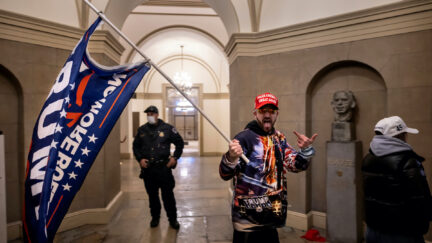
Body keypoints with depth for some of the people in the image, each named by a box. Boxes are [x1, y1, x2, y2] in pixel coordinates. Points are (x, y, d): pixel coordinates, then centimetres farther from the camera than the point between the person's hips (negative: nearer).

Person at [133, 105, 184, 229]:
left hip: (164, 167, -3)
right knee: (152, 194, 13)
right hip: (147, 168, 3)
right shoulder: (142, 130, 6)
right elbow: (136, 146, 16)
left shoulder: (167, 128, -2)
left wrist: (175, 157, -2)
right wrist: (140, 159, 1)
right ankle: (155, 217, 30)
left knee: (168, 194, 2)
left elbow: (179, 142, 6)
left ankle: (173, 219, 17)